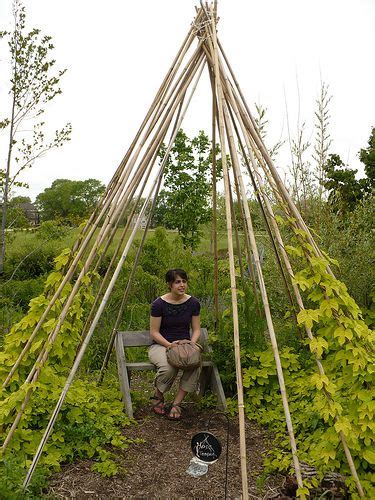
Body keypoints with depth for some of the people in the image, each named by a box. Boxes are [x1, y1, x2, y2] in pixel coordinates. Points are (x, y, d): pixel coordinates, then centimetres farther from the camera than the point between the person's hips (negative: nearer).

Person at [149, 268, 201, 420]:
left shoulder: (193, 303, -3)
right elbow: (154, 332, -9)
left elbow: (196, 329, 4)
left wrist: (191, 344, -16)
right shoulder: (159, 304, -13)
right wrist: (170, 345, -23)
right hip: (161, 345, -3)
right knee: (169, 367, -36)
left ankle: (176, 403, -16)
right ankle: (158, 396, -2)